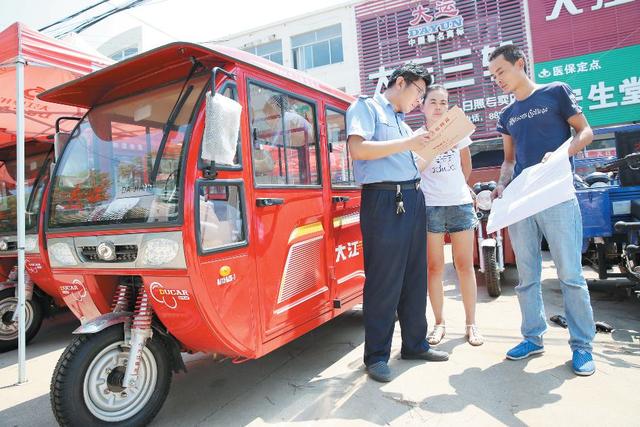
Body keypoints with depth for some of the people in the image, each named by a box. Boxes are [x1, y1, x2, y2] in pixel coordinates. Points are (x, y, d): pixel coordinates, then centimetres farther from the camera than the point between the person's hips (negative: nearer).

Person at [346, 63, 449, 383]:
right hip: (383, 199, -8)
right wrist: (408, 143, -12)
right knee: (383, 281, -3)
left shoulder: (401, 120, 24)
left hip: (413, 198, 9)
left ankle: (415, 344, 27)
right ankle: (376, 356, 10)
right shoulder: (366, 107, 2)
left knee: (415, 277, 12)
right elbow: (358, 149, -15)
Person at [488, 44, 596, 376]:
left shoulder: (556, 92, 4)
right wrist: (501, 186, 2)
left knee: (570, 274, -2)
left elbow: (585, 131, 1)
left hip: (557, 196, -5)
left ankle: (582, 345, 11)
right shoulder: (507, 115, 17)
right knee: (526, 276, 7)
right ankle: (533, 337, 19)